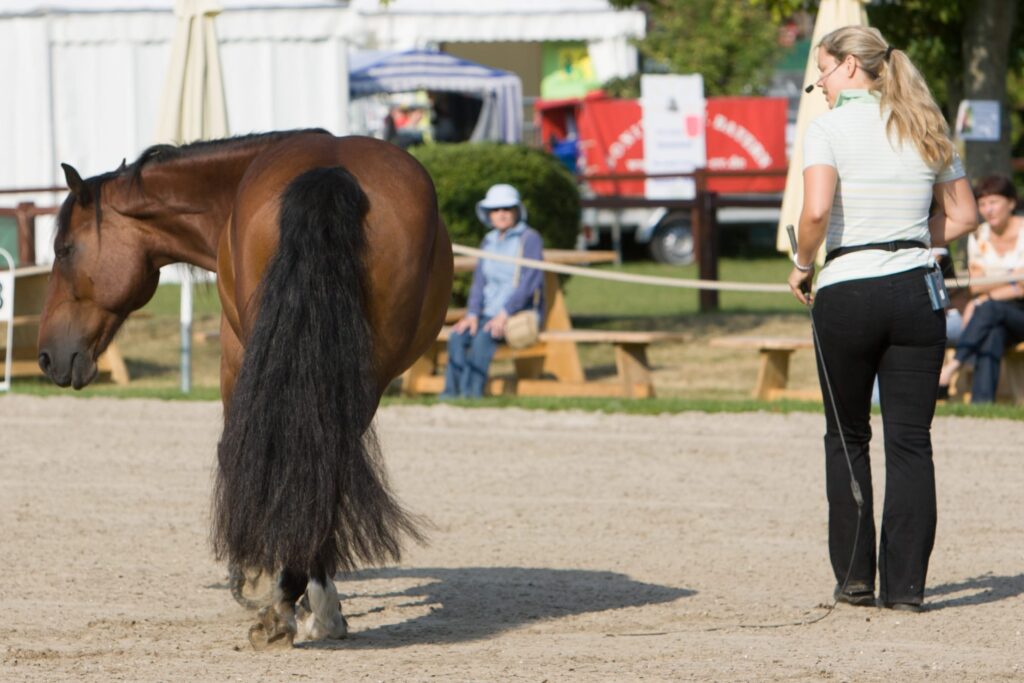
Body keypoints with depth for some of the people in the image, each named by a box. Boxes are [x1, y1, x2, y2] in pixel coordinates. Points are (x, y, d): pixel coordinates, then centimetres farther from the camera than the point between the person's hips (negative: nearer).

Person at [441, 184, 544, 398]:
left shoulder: (530, 239, -4)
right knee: (458, 337, -23)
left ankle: (471, 394, -35)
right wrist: (472, 315, -3)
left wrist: (504, 314, -21)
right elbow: (479, 281, 14)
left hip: (522, 313, -6)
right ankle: (451, 393, -29)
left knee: (483, 337, -33)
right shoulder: (489, 241, 16)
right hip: (490, 313, 6)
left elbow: (530, 281, -13)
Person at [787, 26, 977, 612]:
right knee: (911, 442, 3)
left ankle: (854, 579, 11)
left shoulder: (830, 128, -6)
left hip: (847, 294, -3)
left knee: (847, 438, 11)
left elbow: (817, 210, -19)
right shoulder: (925, 129, 10)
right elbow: (964, 216, 14)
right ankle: (906, 584, 0)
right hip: (916, 292, 3)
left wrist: (803, 264, -3)